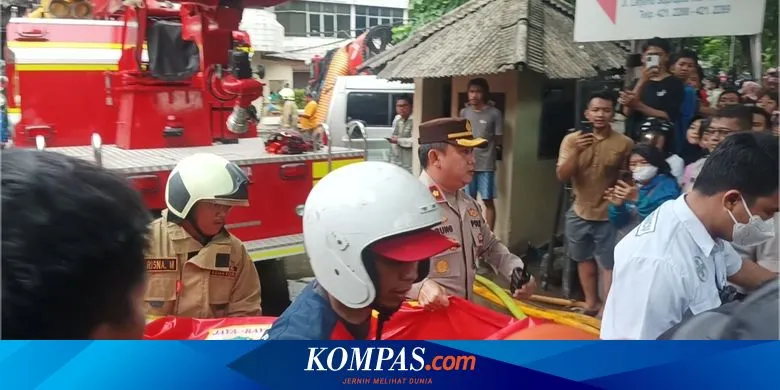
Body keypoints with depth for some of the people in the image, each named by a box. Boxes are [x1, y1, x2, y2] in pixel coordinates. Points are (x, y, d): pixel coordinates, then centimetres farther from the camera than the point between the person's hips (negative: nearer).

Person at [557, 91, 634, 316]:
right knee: (584, 259, 17)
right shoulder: (571, 139, -5)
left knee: (609, 265, -1)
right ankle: (591, 304, 34)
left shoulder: (625, 143, -9)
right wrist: (576, 151, -26)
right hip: (580, 213, 3)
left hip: (609, 216, -3)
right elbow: (562, 176, -13)